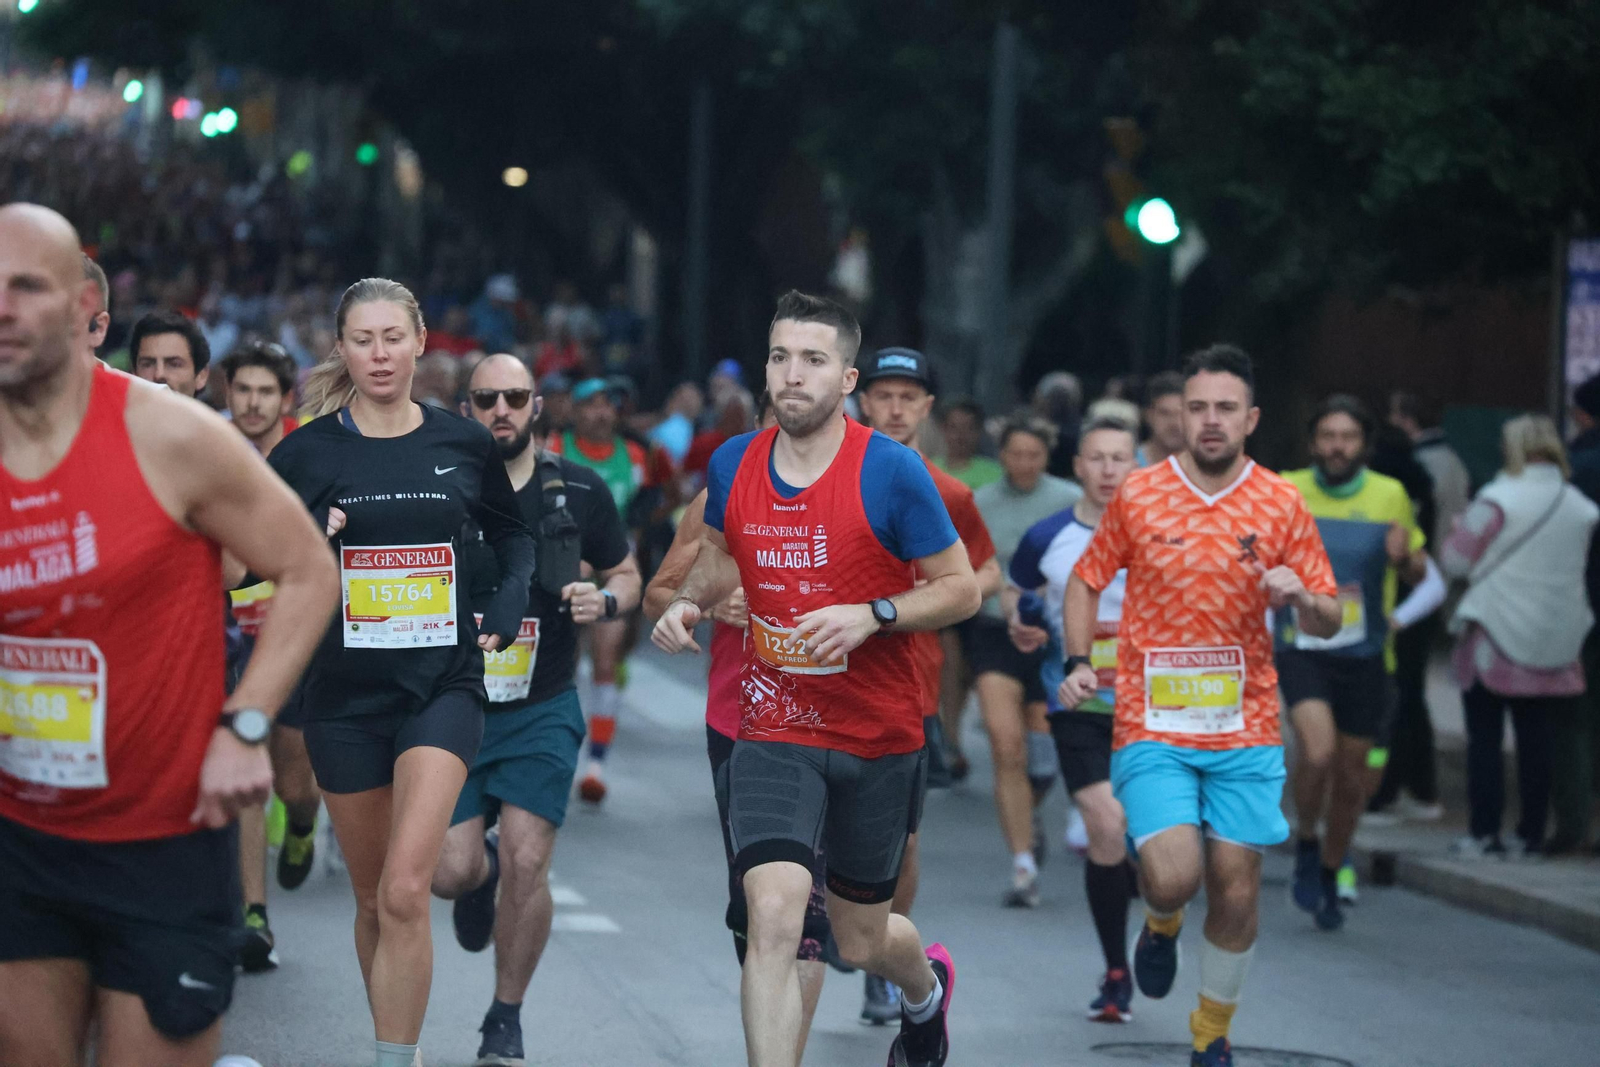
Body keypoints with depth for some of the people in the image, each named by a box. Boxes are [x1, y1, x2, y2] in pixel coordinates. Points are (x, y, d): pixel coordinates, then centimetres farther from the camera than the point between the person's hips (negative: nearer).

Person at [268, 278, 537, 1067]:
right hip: (345, 694, 1)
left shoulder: (463, 443, 2)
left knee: (405, 892, -17)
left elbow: (511, 531, 20)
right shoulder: (309, 451, -2)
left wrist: (511, 599, 4)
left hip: (443, 684, -1)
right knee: (372, 901, 11)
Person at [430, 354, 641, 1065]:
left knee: (526, 864, -12)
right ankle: (481, 870, 31)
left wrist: (604, 601, -9)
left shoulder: (578, 490, 0)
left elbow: (626, 575, 13)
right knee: (451, 872, -9)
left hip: (541, 712, 0)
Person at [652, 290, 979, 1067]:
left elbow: (962, 589, -6)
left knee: (861, 939, 15)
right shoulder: (733, 465, -1)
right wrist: (688, 600, 0)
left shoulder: (891, 471, -12)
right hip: (775, 733, 1)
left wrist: (871, 615, -22)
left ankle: (926, 987, 53)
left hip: (879, 739, -1)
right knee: (773, 918, -20)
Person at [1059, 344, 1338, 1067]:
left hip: (1245, 728, 1)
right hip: (1152, 725, -1)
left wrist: (1302, 596, -17)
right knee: (1173, 877, -17)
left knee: (1236, 892, 2)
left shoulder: (1282, 505, 1)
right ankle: (1162, 925, 22)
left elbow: (1328, 622, 6)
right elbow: (1085, 581, 13)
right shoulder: (1137, 496, 0)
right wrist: (1078, 662, -2)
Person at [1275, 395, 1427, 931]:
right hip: (1302, 650, -2)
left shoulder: (1390, 496, 1)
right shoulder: (1283, 492, -2)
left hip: (1365, 655, 2)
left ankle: (1329, 874, 32)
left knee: (1351, 777, 9)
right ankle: (1306, 844, 2)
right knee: (1317, 751, -25)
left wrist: (1404, 558, -12)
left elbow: (1419, 572, 11)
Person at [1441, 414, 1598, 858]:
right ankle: (1533, 833, 10)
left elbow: (1455, 561, -9)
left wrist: (1459, 531, 11)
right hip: (1555, 643, 5)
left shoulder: (1497, 500, -13)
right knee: (1537, 741, 9)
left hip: (1496, 638, -5)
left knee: (1484, 738, 3)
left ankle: (1484, 832, 1)